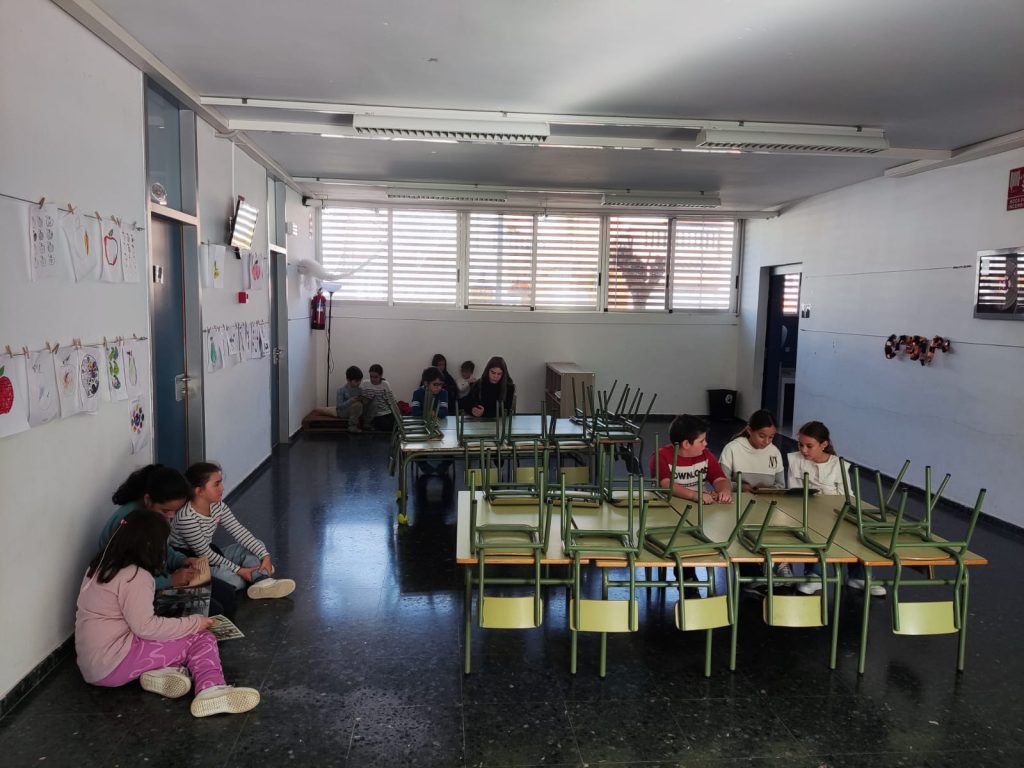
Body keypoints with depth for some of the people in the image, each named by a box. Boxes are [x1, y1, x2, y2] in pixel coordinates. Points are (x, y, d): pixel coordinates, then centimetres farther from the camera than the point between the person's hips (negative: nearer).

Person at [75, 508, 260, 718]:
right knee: (201, 638, -7)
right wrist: (193, 622, -10)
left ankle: (159, 671, -12)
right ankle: (210, 689, -30)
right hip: (112, 665, -9)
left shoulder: (104, 565, 11)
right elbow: (145, 626, -20)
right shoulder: (135, 576, -16)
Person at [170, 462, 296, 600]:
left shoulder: (218, 506, -5)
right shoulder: (186, 518, -28)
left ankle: (262, 582, -23)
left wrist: (265, 555, -17)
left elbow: (239, 531, -8)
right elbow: (204, 554, -23)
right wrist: (239, 570, -21)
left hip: (211, 556, 9)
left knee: (256, 546, 1)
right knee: (236, 581, -33)